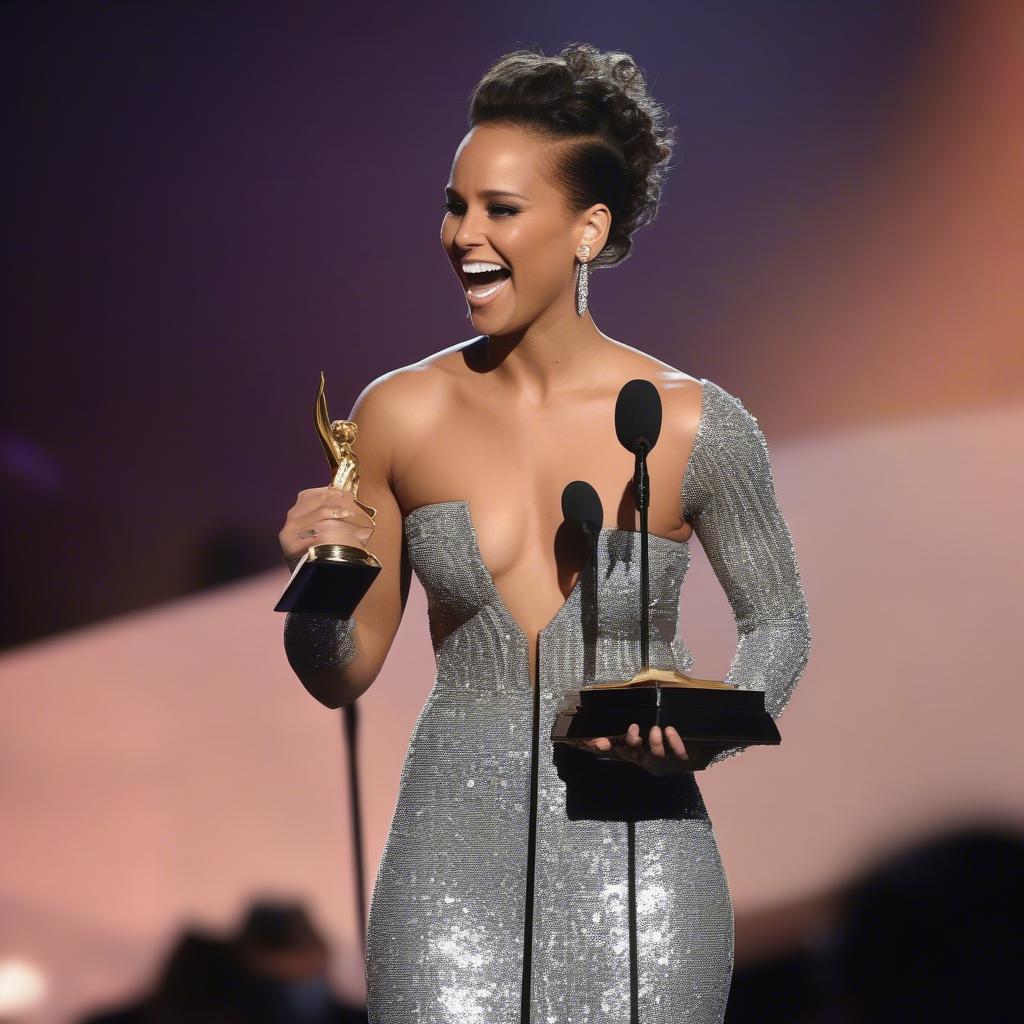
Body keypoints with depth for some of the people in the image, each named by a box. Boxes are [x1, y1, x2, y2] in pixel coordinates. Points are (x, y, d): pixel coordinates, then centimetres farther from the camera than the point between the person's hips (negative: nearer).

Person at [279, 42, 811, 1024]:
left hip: (637, 865, -1)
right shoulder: (401, 414, 0)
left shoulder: (695, 425, -5)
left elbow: (777, 621, 9)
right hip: (456, 859, 1)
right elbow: (343, 674, 8)